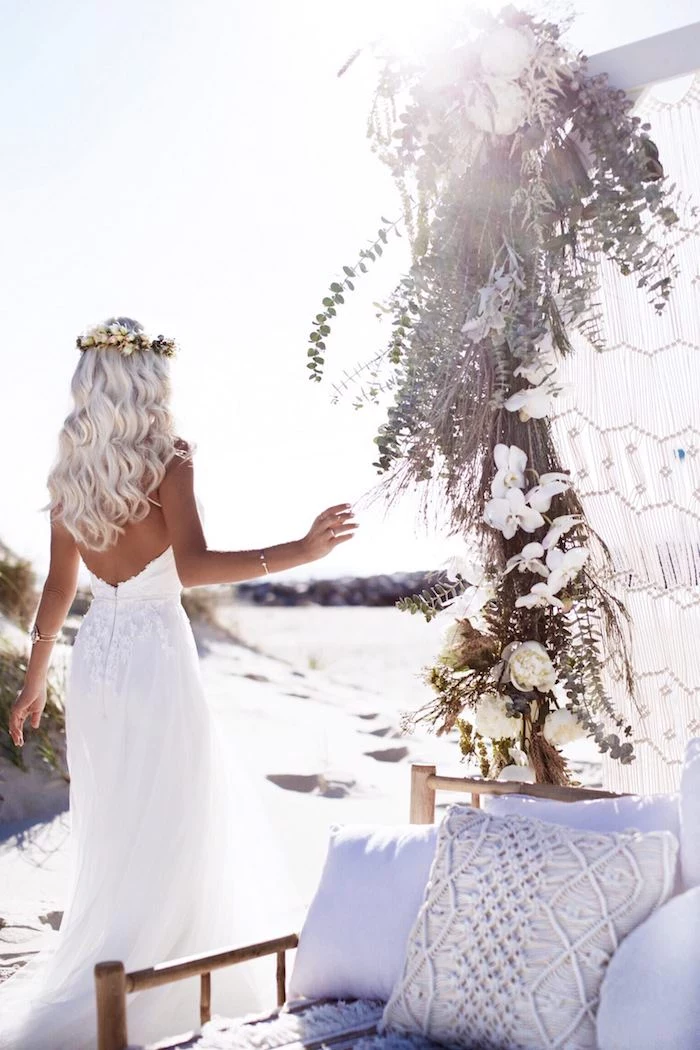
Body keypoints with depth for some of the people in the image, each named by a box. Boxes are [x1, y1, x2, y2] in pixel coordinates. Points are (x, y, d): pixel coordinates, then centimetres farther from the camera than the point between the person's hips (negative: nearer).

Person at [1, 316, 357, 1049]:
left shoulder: (69, 473, 5)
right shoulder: (168, 461, -12)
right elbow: (192, 567, -25)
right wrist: (301, 552, -28)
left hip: (95, 656, 6)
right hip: (153, 654, -6)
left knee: (108, 828, 18)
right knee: (163, 834, 5)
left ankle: (94, 977, 31)